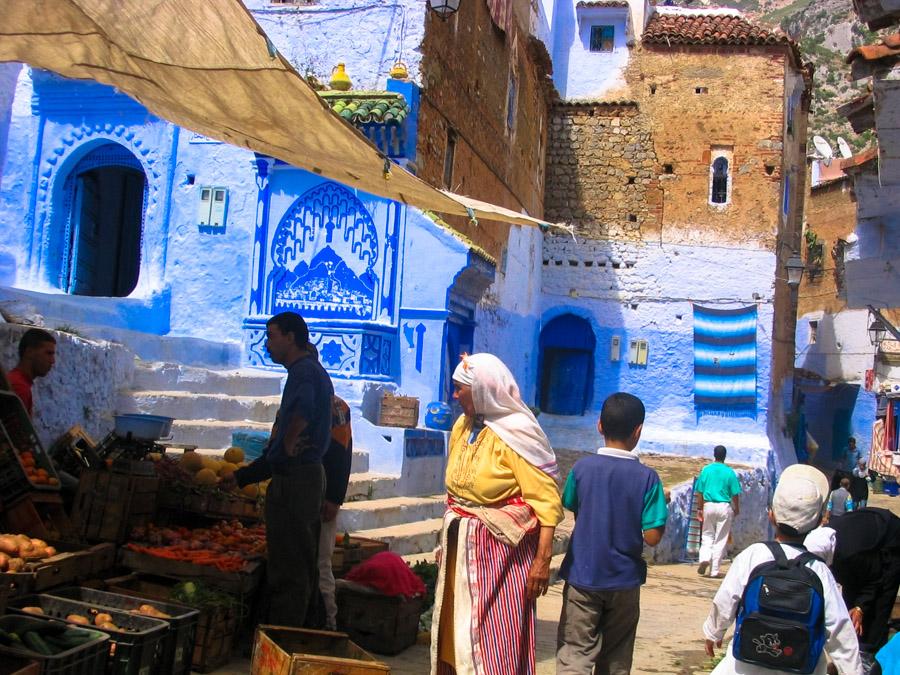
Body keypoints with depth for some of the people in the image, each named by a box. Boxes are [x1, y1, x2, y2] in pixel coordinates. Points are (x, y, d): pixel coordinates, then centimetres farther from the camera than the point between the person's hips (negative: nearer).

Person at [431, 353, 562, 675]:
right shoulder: (461, 426, 6)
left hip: (499, 549, -7)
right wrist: (447, 540, 16)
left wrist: (543, 558, -19)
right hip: (461, 546, 7)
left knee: (493, 635, -1)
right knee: (456, 627, 15)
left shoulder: (515, 434, -15)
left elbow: (546, 501, -16)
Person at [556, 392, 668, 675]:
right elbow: (652, 536, -13)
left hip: (583, 576, 0)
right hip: (624, 579, 0)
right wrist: (661, 511, 5)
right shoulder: (647, 477, -12)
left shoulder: (582, 467, -7)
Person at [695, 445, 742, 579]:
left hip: (709, 506, 1)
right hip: (724, 507, -1)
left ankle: (704, 558, -9)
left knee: (707, 535, 16)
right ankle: (714, 570, 7)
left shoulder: (706, 470, 1)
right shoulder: (729, 472, -4)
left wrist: (699, 508, 10)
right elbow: (735, 494, -2)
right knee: (720, 540, 6)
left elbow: (700, 491, 3)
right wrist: (737, 509, 12)